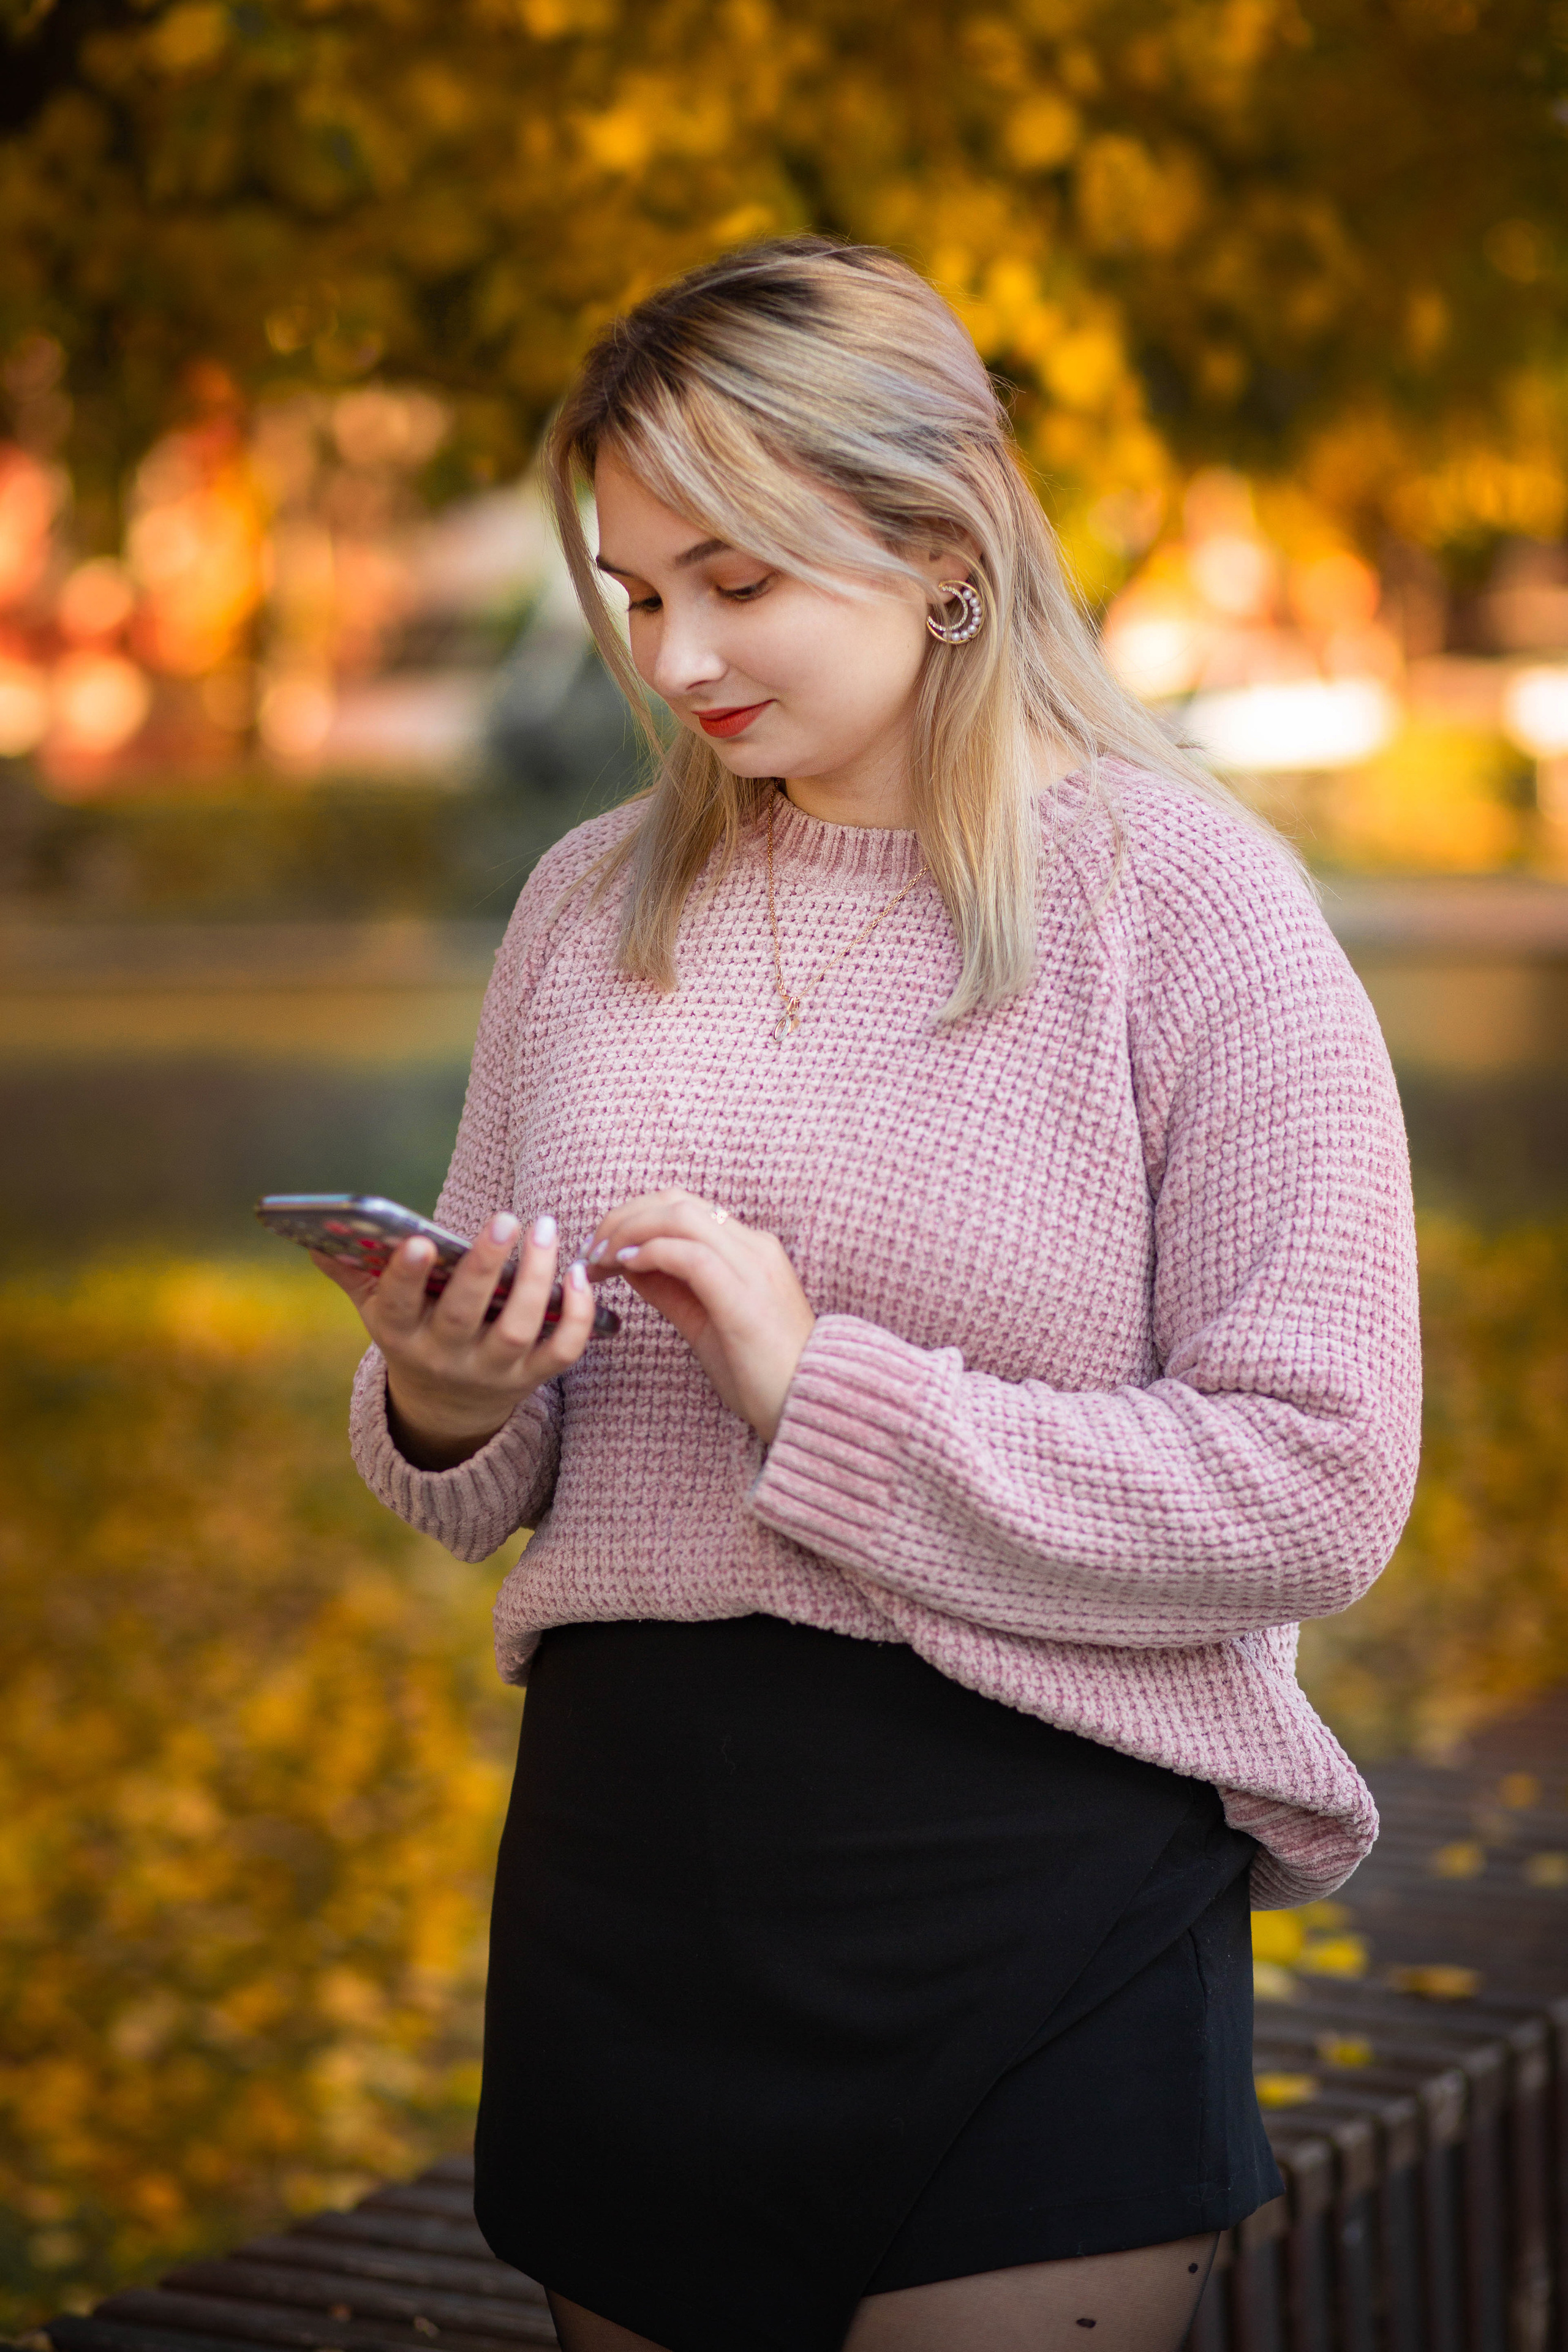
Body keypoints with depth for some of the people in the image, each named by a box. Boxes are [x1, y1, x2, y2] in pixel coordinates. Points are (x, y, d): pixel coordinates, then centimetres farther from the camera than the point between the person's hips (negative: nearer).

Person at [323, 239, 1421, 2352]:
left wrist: (829, 1397, -18)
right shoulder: (593, 907, 8)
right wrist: (444, 1407, -8)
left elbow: (1320, 1487, -14)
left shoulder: (1183, 905, -7)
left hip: (1040, 1920, -4)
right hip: (626, 1870, 5)